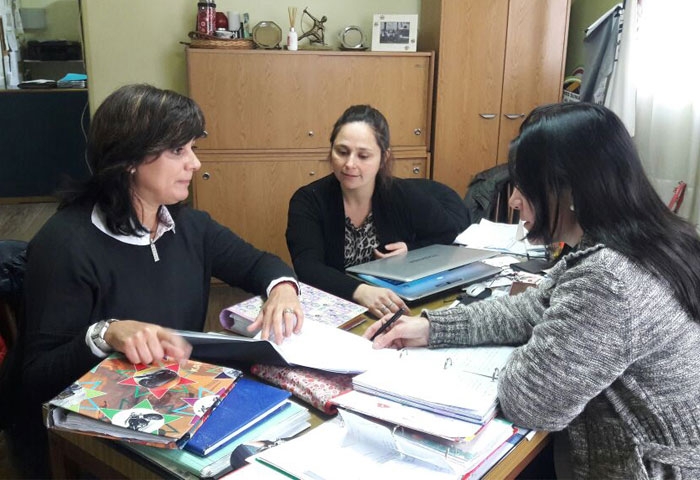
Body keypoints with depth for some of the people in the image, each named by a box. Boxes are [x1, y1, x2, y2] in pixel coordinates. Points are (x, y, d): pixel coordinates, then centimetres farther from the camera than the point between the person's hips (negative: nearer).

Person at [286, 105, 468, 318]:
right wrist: (359, 291, -37)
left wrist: (412, 252, -7)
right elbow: (308, 268, -21)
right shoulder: (308, 201, -8)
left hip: (395, 313, 1)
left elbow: (453, 232, 10)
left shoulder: (406, 196, -4)